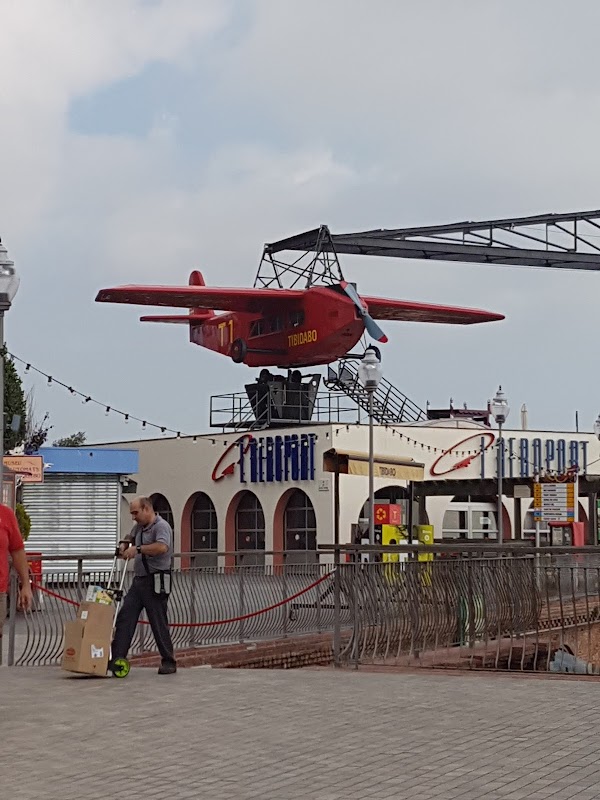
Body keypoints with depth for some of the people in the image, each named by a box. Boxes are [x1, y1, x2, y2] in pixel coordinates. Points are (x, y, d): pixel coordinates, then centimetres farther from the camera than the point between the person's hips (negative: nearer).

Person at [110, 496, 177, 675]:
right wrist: (125, 544, 15)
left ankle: (169, 662, 8)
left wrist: (137, 549, -27)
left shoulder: (161, 526, -14)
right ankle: (116, 658, 0)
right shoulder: (139, 526, 15)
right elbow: (132, 537, 38)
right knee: (124, 618, 1)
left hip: (155, 582, -9)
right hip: (139, 580, 9)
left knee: (159, 622, -3)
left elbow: (162, 547, -33)